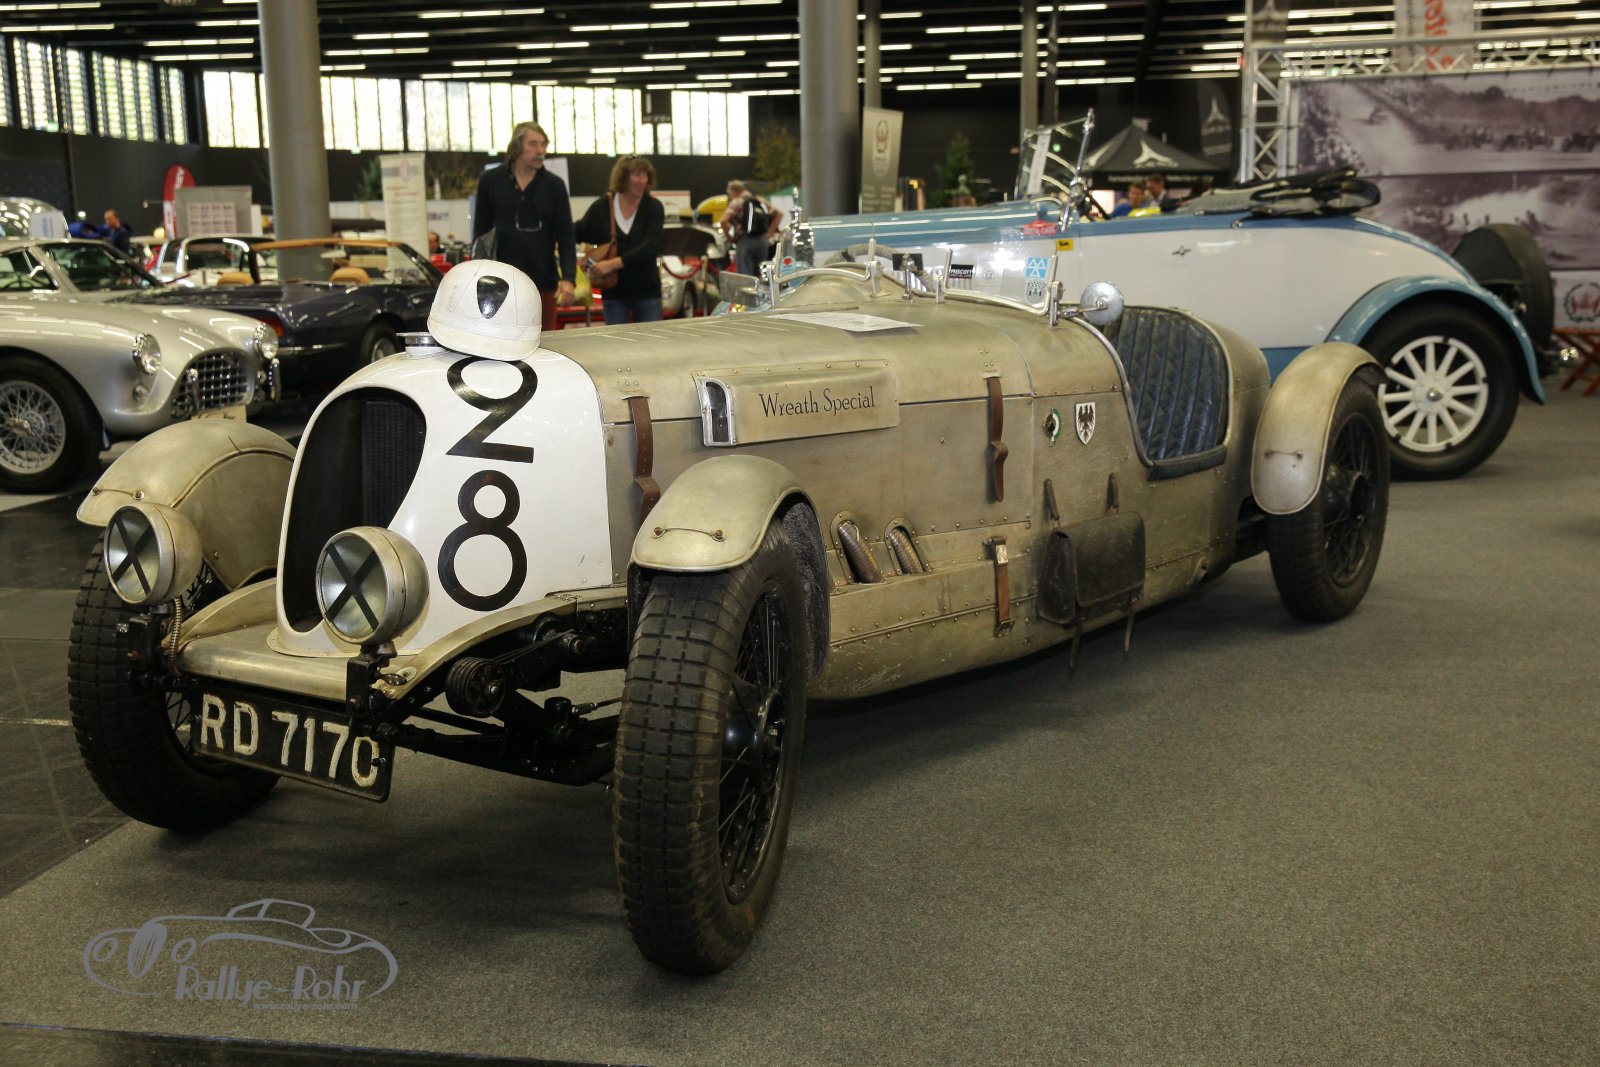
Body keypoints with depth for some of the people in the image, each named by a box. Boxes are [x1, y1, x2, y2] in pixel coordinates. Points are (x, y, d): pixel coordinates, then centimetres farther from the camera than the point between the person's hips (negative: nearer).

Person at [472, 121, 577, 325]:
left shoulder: (554, 186, 5)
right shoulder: (491, 181, 4)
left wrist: (568, 278, -12)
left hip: (544, 285, 1)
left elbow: (566, 237, 2)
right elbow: (479, 233, 9)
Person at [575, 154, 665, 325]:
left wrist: (613, 263, -25)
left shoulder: (653, 207, -6)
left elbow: (651, 246, -18)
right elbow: (578, 233, 9)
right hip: (614, 293, 1)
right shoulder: (602, 207, -2)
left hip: (647, 291, -1)